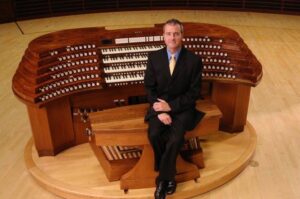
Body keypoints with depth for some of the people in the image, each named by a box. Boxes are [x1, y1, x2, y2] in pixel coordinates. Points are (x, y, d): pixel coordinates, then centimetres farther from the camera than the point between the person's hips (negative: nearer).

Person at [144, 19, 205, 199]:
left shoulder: (194, 60, -8)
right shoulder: (154, 57, -1)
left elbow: (195, 92, -7)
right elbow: (149, 87, 1)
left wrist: (171, 106, -17)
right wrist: (160, 111, -14)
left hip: (182, 107, -2)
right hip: (160, 105, 2)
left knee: (175, 139, -27)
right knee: (154, 134, -26)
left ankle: (162, 179, -4)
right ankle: (169, 176, -2)